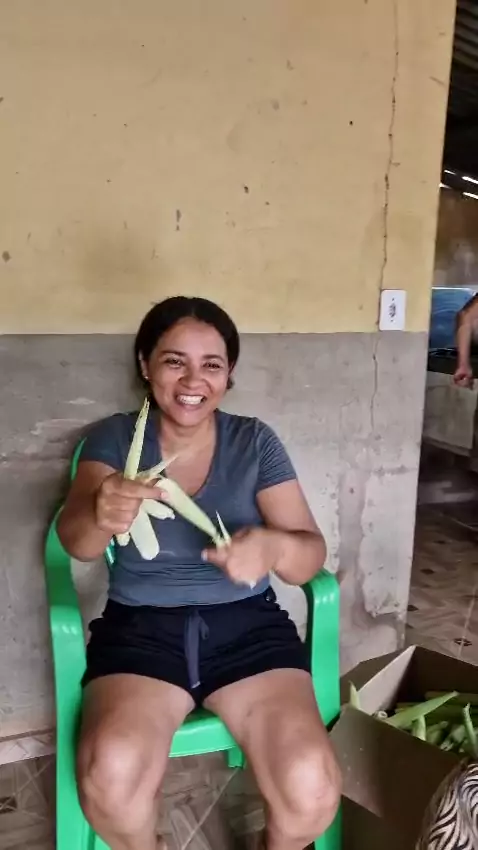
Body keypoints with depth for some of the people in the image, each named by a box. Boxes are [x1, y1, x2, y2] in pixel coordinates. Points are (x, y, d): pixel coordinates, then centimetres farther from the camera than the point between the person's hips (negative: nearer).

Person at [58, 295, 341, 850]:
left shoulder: (255, 441, 2)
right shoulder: (114, 437, 1)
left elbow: (311, 555, -3)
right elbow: (76, 542, -13)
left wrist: (271, 546, -29)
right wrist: (101, 515, -39)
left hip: (247, 626, 1)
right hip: (140, 628, 0)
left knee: (311, 788, -22)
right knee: (110, 774, -28)